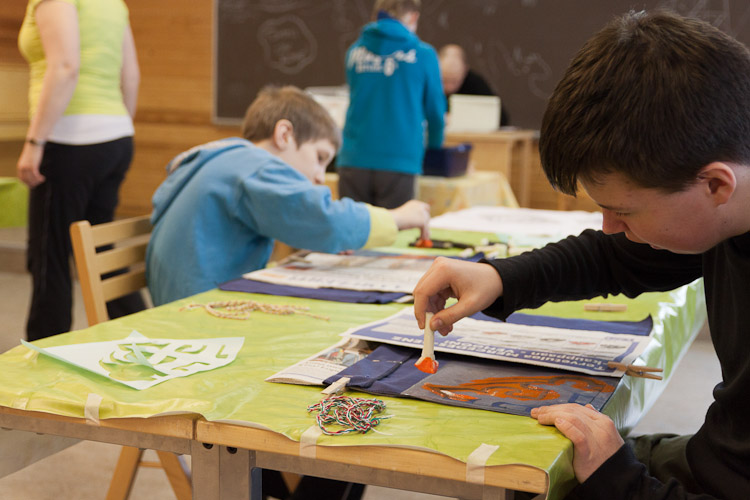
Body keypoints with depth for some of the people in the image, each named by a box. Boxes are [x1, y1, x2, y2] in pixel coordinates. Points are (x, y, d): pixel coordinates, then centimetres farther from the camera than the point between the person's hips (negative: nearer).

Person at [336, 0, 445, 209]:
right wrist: (434, 148, 29)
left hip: (353, 161, 3)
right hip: (399, 163, -3)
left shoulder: (354, 51, 9)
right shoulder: (423, 54, 0)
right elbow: (435, 111, 9)